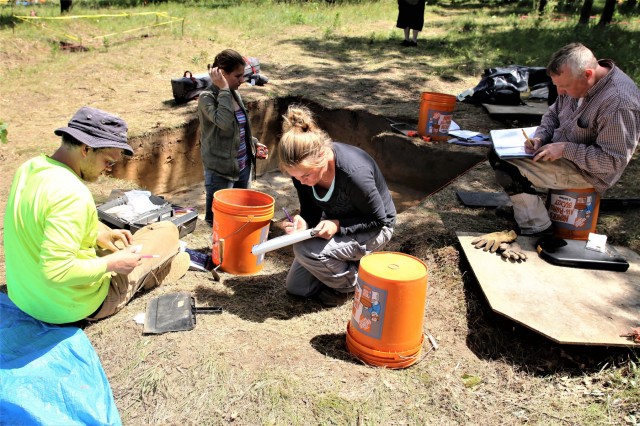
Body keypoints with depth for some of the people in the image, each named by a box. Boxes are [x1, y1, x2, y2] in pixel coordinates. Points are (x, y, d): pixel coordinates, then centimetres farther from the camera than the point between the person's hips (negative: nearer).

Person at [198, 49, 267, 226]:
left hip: (243, 167, 7)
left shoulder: (234, 94, 8)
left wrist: (254, 143, 10)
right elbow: (225, 122, -32)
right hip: (220, 171, -7)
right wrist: (224, 89, -24)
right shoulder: (207, 97, -13)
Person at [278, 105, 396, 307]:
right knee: (296, 287, 7)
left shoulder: (355, 173, -38)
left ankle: (353, 283, -3)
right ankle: (347, 263, 26)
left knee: (306, 250, -31)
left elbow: (378, 219, -23)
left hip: (373, 229, -6)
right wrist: (302, 223, -30)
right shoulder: (303, 167, -19)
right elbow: (311, 212, -7)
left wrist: (338, 225, -36)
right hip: (334, 223, 6)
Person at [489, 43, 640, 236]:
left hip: (587, 171, -9)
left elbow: (614, 160, -27)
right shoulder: (576, 81, -4)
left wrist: (565, 149, -27)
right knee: (499, 153, 7)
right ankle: (521, 204, 16)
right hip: (559, 151, 9)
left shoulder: (620, 103, -30)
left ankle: (539, 231, -9)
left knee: (508, 168, -22)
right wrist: (540, 137, -9)